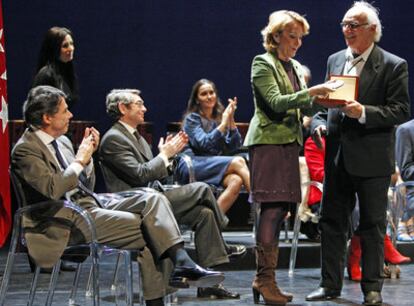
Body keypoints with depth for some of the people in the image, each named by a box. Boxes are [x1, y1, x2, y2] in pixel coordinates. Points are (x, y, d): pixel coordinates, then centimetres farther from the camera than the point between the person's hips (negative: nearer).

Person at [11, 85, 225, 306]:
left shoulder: (61, 141, 19)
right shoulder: (25, 150, -8)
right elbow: (53, 189, -23)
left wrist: (88, 155, 6)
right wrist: (80, 160, -12)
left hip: (93, 205, 8)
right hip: (70, 220, -8)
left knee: (152, 199, -15)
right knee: (148, 228, -23)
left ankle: (181, 262, -25)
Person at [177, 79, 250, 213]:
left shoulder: (219, 117, 17)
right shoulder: (192, 119, 3)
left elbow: (234, 146, 6)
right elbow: (204, 143, -15)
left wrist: (231, 120, -5)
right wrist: (223, 124, -15)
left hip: (215, 166, 5)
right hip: (191, 166, -5)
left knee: (236, 180, -30)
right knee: (238, 162, -25)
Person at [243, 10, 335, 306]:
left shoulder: (296, 68, 19)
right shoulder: (263, 64, -4)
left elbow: (304, 108, 18)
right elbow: (276, 102, -15)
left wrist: (322, 98, -1)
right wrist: (311, 92, -22)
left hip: (290, 143, 8)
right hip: (268, 141, -8)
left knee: (280, 210, 6)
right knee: (272, 209, -13)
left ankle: (264, 278, 10)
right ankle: (265, 279, -11)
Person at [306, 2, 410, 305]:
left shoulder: (393, 65, -6)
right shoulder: (335, 60, 11)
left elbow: (401, 110, -11)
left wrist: (364, 113, -22)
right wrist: (318, 123, 1)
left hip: (372, 160, -5)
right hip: (338, 155, 5)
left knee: (372, 224, 4)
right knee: (332, 221, 8)